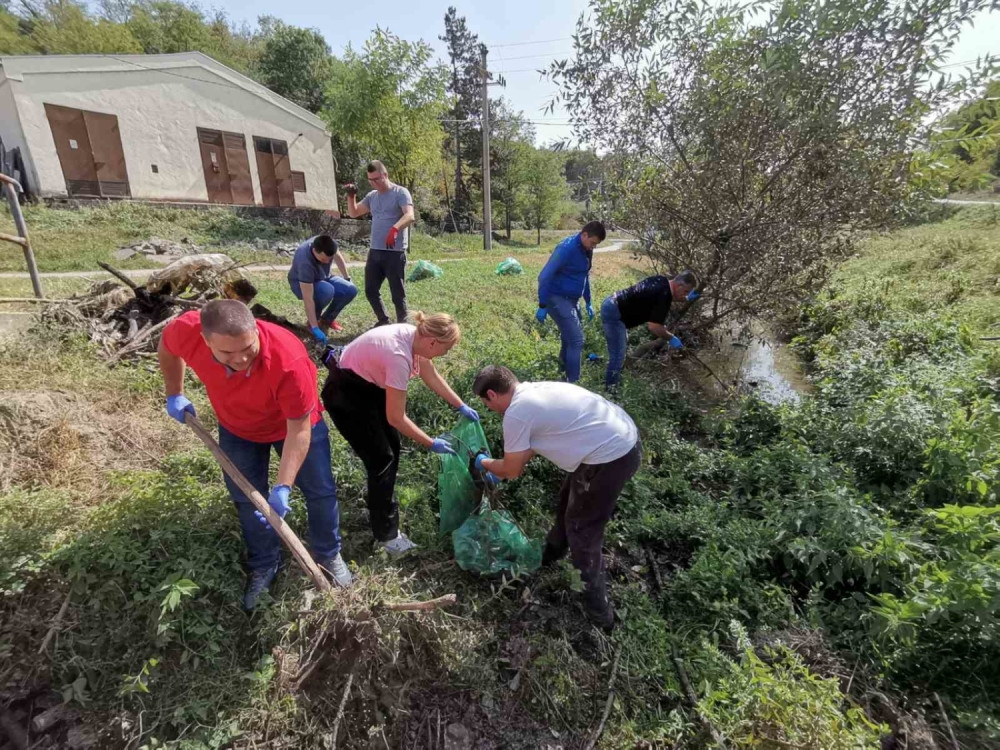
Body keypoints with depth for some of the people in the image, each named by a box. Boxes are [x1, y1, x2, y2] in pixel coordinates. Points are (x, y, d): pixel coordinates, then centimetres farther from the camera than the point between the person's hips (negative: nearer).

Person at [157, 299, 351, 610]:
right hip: (237, 428, 3)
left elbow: (299, 430, -34)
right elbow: (167, 347, -4)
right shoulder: (186, 331, -33)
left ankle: (328, 555, 33)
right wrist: (174, 394, -1)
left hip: (295, 422, -3)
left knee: (320, 489, 8)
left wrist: (282, 487, -37)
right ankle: (264, 565, 36)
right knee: (246, 498, 12)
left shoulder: (288, 359, -44)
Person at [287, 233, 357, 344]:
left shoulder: (329, 244, -26)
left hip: (322, 278, 6)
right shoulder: (305, 262, -41)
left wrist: (347, 278, 7)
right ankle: (312, 323, -10)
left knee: (350, 290, -17)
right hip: (300, 284, -6)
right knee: (327, 290, -37)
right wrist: (315, 328, -43)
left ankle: (327, 319, 5)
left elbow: (338, 256, 1)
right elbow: (308, 300, -42)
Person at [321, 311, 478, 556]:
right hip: (345, 394, -8)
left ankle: (379, 507, 35)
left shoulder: (415, 337, -12)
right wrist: (431, 444, -18)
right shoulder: (399, 356, -36)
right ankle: (387, 533, 13)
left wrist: (461, 407, 9)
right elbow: (396, 418, -28)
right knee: (382, 458, -4)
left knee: (392, 447, 12)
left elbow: (432, 377, 6)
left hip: (369, 385, 9)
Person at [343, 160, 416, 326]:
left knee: (397, 293, 0)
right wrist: (351, 197, 1)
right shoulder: (372, 196, 15)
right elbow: (354, 213, 19)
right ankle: (383, 321, 29)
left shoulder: (401, 192, -6)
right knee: (370, 290, 13)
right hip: (374, 251, 7)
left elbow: (409, 216, -22)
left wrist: (395, 229, -39)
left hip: (395, 252, -7)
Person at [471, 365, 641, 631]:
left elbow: (512, 471, -1)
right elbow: (530, 447, 26)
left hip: (611, 458, -10)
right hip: (626, 437, 10)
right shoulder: (534, 391, 13)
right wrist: (499, 468, 32)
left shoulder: (515, 414, -15)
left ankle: (598, 611, 24)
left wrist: (485, 464, 17)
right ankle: (553, 550, 52)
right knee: (569, 498, 28)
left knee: (582, 532, 10)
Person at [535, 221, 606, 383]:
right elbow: (545, 276, -20)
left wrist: (588, 302, 21)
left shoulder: (586, 250, 7)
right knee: (576, 340, -11)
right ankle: (572, 383, -3)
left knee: (569, 338, 15)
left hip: (571, 299, 9)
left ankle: (564, 374, 30)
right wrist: (542, 306, -19)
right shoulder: (567, 249, -20)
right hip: (557, 298, -9)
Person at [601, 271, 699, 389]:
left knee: (622, 345, 27)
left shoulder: (662, 281, 8)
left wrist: (686, 298, 32)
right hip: (614, 313, -11)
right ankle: (610, 388, 5)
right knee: (618, 356, -6)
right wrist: (671, 338, -9)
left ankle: (614, 379, 41)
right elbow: (653, 326, -23)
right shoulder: (664, 295, -20)